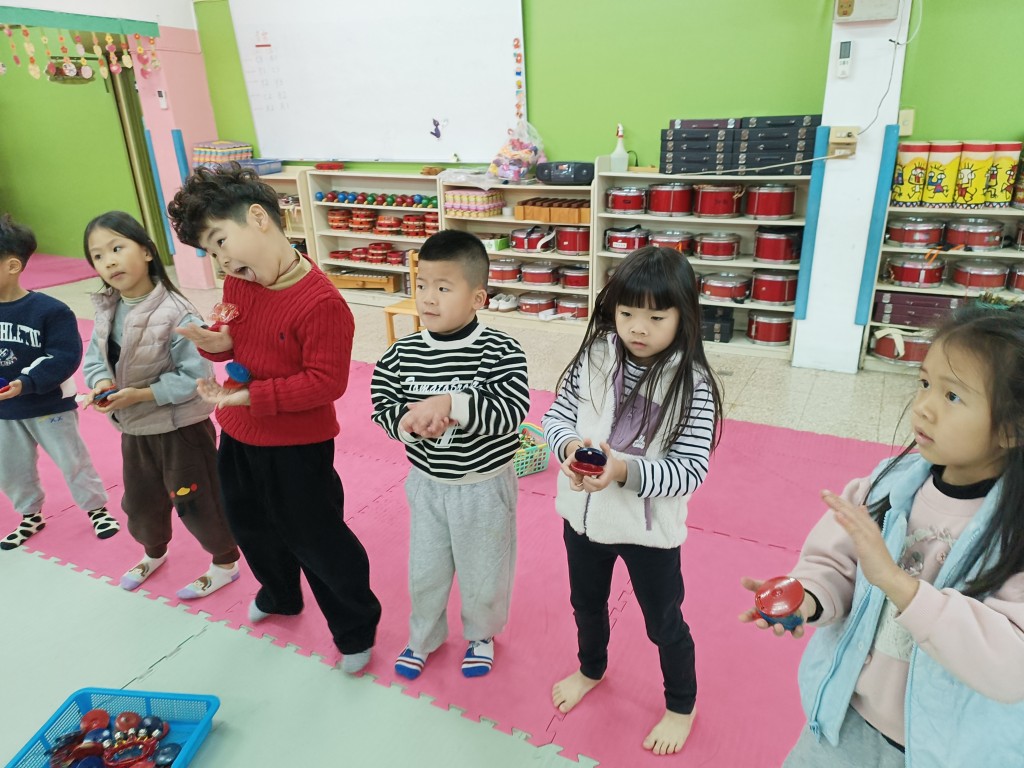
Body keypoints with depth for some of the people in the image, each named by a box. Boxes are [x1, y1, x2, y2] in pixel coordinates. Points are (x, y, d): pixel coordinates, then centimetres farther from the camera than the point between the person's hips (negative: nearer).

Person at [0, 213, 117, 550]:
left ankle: (97, 508, 29)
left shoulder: (49, 310, -19)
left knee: (72, 461, 10)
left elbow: (66, 357, -22)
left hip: (49, 406, -5)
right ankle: (30, 516, 40)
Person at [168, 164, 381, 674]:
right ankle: (279, 594, 57)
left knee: (315, 538, 7)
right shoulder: (237, 282, -2)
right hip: (239, 436, 9)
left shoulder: (319, 301, -27)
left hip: (297, 446, -8)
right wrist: (216, 343, -11)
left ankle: (355, 628, 32)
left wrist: (250, 395, -27)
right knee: (250, 525, 28)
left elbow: (327, 382, -26)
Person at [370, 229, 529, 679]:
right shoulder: (402, 354, -9)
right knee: (424, 574, 22)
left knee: (482, 577, 18)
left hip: (485, 487, -3)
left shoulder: (500, 352, -20)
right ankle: (423, 637, 50)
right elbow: (382, 405, -3)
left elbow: (512, 411, -27)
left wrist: (450, 404, -37)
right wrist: (409, 420, -24)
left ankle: (482, 635, 48)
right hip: (427, 484, 3)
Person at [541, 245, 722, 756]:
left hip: (649, 528, -4)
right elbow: (556, 416, -4)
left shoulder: (692, 384, -21)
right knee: (586, 604, 28)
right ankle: (591, 669, 60)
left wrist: (626, 471, -36)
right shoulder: (593, 358, -10)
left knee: (663, 624, 19)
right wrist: (569, 446, -26)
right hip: (584, 515, 4)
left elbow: (690, 471, -22)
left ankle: (682, 707, 49)